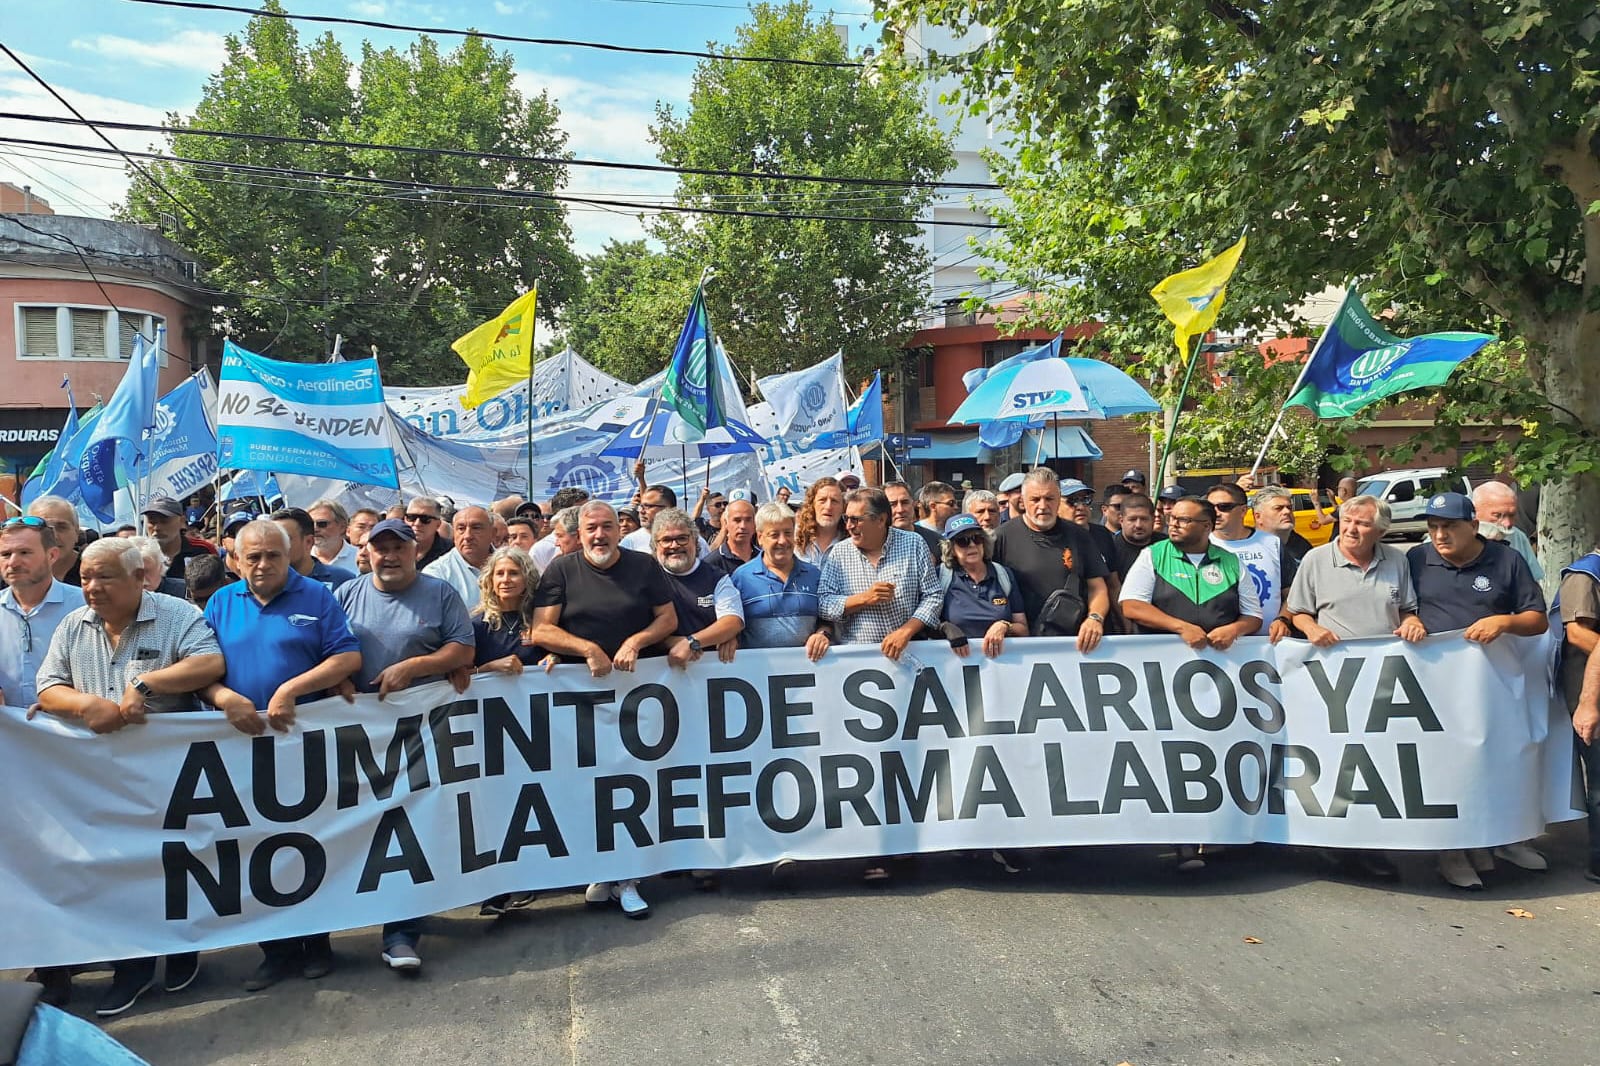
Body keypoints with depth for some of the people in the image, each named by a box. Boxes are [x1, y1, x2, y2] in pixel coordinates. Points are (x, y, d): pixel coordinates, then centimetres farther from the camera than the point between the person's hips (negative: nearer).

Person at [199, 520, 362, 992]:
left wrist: (292, 689, -19)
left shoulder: (316, 596, -1)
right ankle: (277, 948, 22)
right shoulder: (221, 603, 9)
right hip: (243, 742, 3)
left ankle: (317, 941, 20)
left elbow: (349, 656, -10)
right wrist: (225, 697, -16)